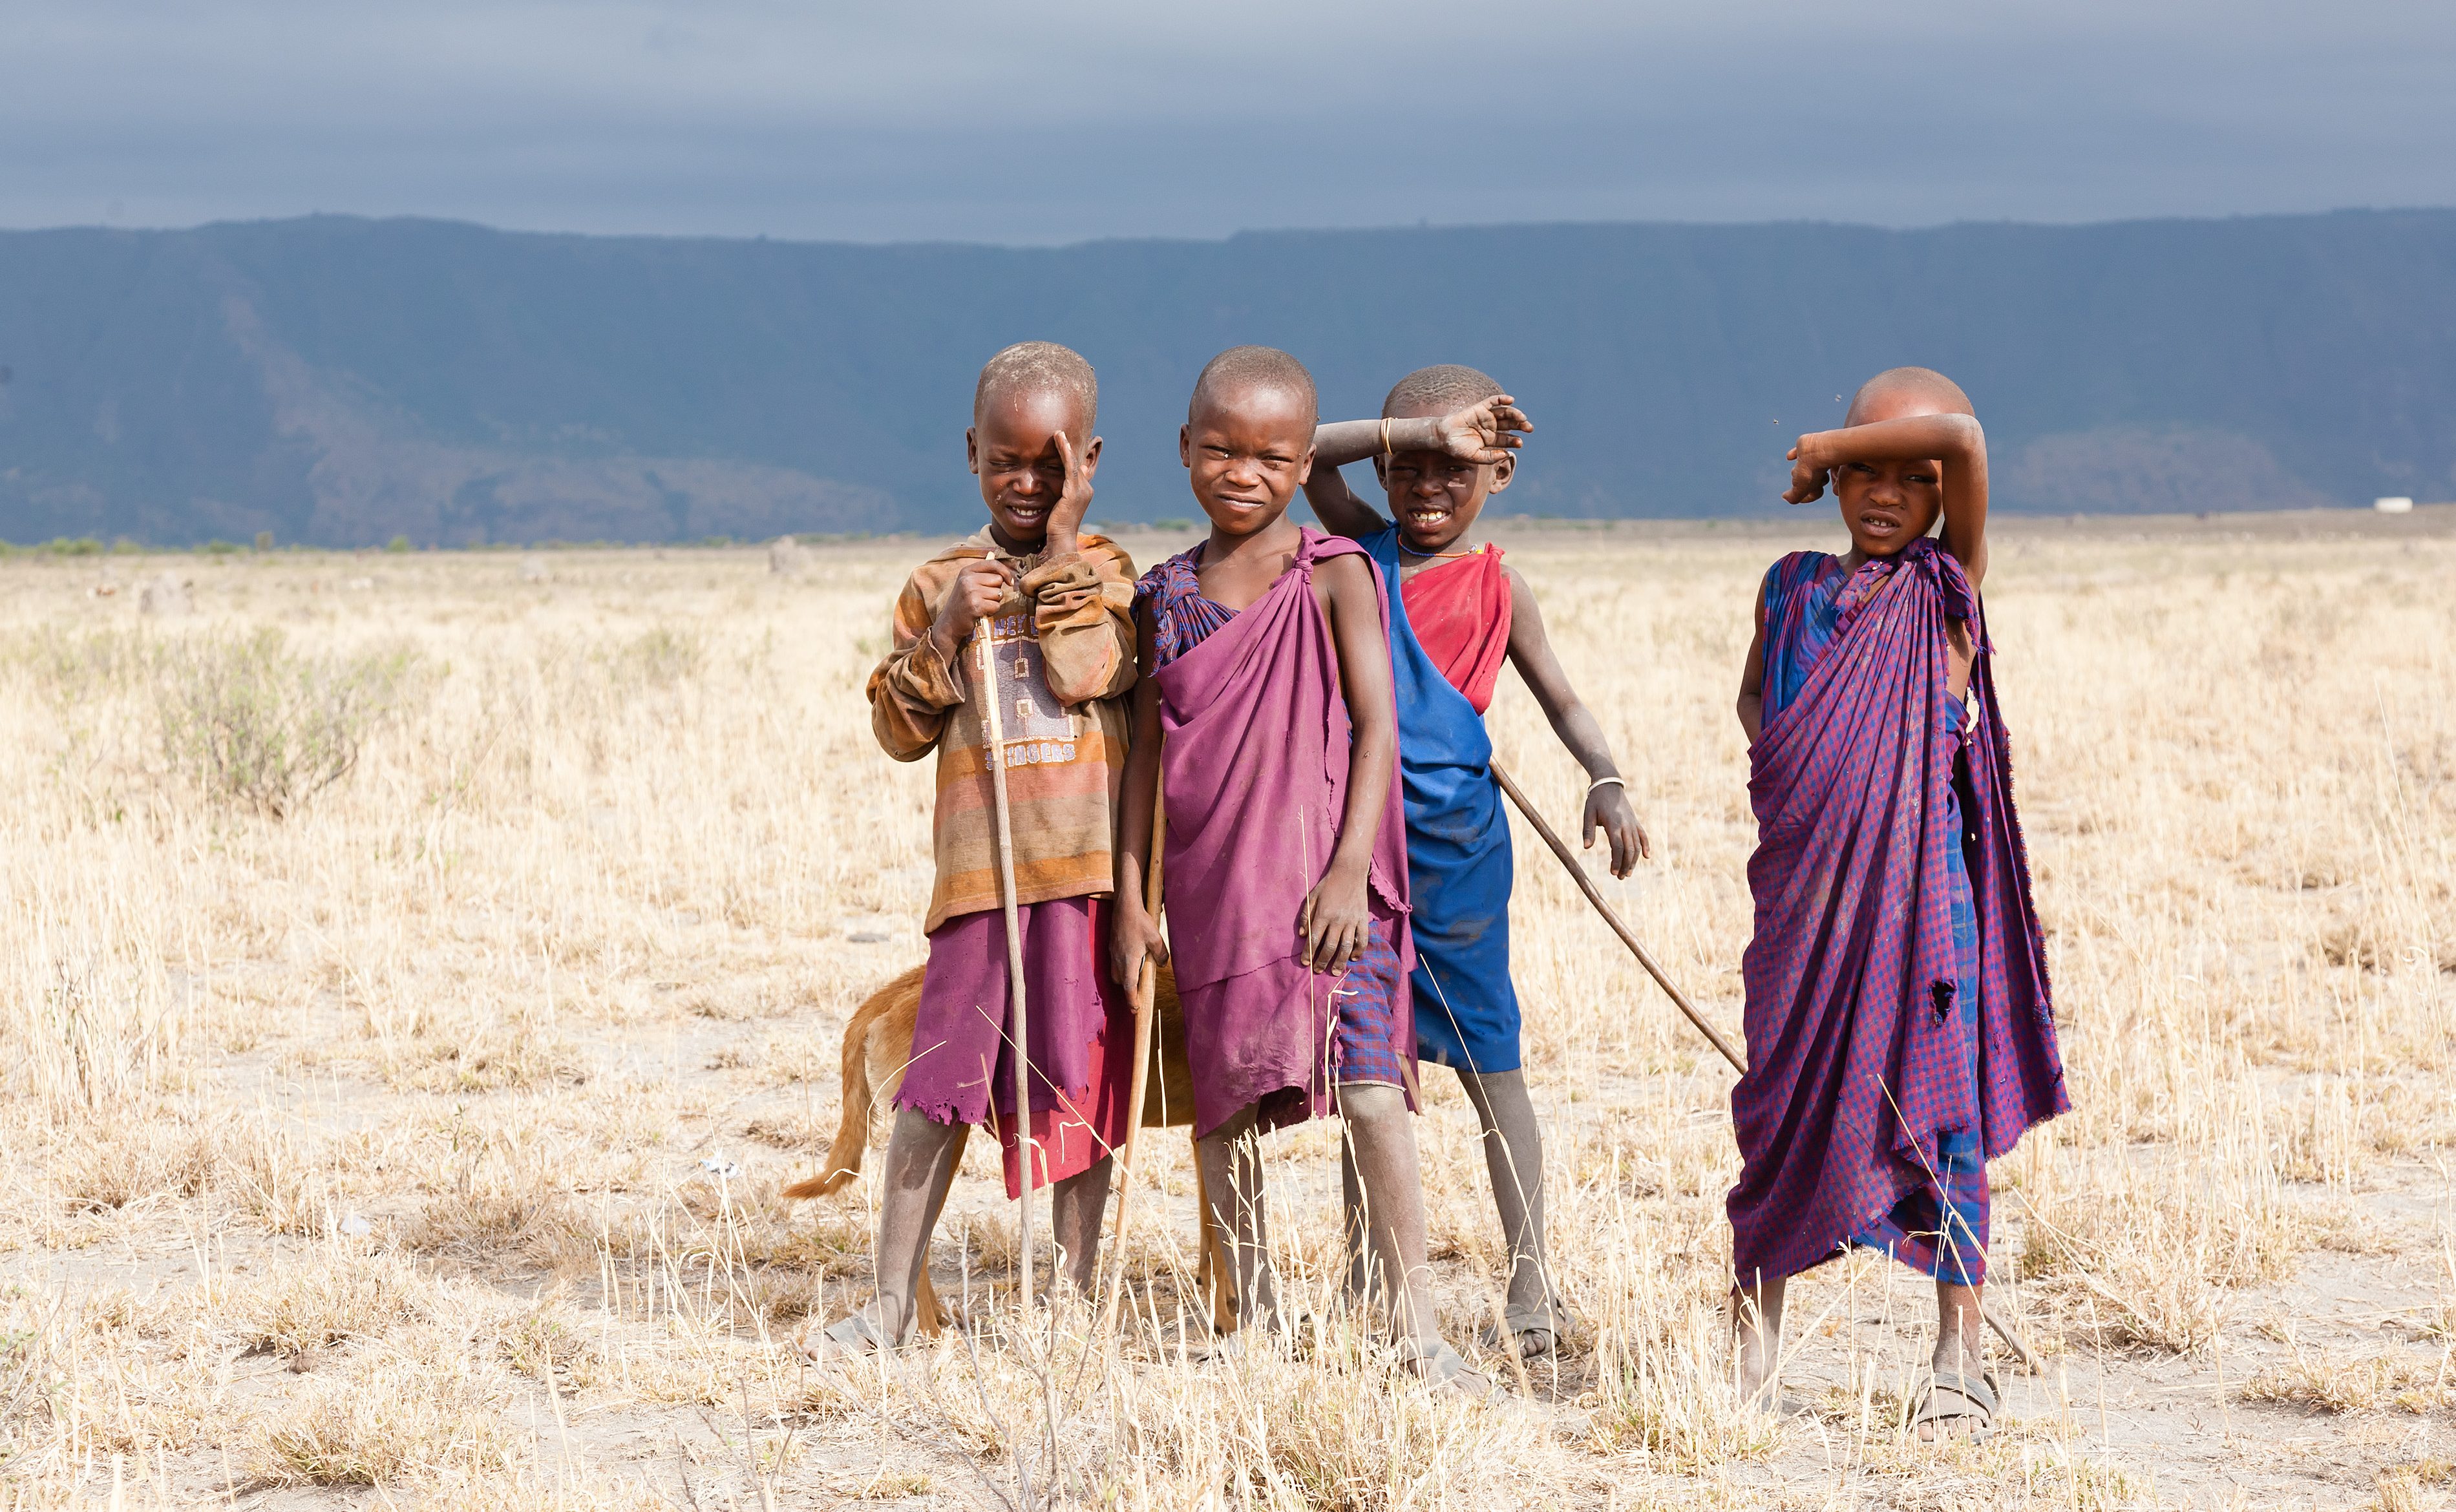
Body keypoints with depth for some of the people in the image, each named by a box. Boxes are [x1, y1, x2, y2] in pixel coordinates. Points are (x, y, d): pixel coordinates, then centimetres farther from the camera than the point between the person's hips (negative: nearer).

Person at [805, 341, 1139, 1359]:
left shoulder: (1101, 570, 4)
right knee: (938, 1082, -1)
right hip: (978, 865, 1)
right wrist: (947, 632, -8)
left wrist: (1062, 552, -10)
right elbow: (900, 731, 6)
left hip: (1088, 859, -1)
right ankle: (892, 1303, 4)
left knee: (1082, 1078, 3)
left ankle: (1075, 1292, 14)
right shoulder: (939, 584, 10)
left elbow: (1091, 675, -14)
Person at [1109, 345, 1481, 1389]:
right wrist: (1130, 897, 8)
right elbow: (1146, 753, 12)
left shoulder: (1334, 577, -3)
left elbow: (1378, 724, -6)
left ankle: (1414, 1324, -10)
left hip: (1325, 888, -4)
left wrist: (1348, 871, -15)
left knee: (1371, 1094, -14)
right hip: (1212, 893, 4)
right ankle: (1255, 1321, 24)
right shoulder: (1167, 597, 8)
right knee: (1223, 1107, 9)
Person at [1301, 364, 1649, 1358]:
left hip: (1456, 847, -3)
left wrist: (1606, 780, -8)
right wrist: (1421, 429, -13)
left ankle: (1531, 1286, 7)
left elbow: (1559, 697, 9)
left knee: (1489, 1065, 2)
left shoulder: (1496, 586, 3)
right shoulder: (1362, 550, 8)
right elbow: (1307, 451, -4)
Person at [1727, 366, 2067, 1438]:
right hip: (1804, 890, 3)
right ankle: (1757, 1297, 29)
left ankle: (1960, 1355, 5)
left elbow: (1962, 438, -17)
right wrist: (1785, 773, 8)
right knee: (1786, 1098, 9)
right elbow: (1757, 695, 26)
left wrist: (1824, 441, -7)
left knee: (1936, 1105, -2)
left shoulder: (1947, 588, -2)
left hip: (1916, 883, -3)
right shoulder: (1794, 589, 8)